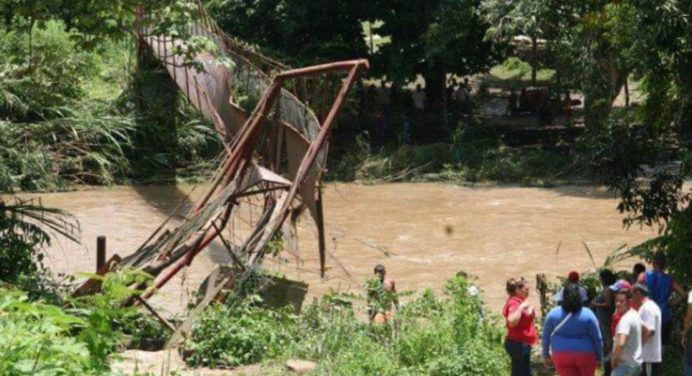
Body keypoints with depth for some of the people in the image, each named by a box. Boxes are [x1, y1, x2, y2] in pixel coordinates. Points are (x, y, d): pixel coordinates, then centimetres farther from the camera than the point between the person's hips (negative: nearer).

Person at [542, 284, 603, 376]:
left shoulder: (553, 314, -5)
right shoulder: (588, 314, -8)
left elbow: (546, 337, 2)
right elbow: (597, 339, -4)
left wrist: (546, 355, 14)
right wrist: (599, 357, 7)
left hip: (562, 355, 1)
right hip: (585, 355, -1)